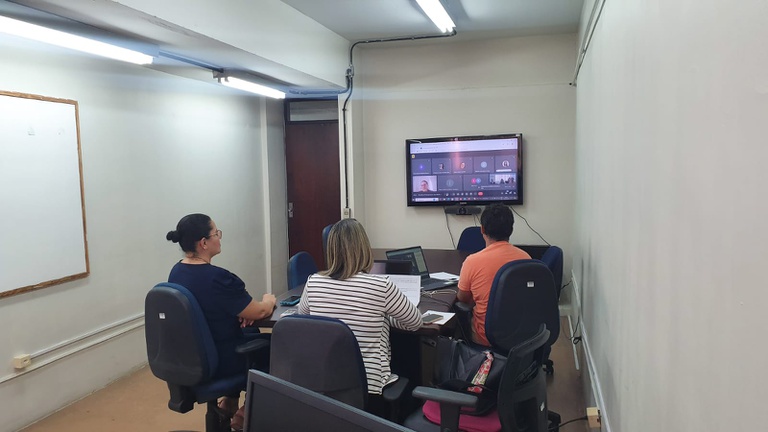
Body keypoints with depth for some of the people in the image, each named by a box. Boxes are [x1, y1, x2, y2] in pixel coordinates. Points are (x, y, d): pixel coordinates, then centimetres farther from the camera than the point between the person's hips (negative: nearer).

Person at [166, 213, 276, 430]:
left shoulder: (176, 272, -2)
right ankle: (246, 414, 22)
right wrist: (269, 300, 3)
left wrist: (240, 310, 1)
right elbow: (260, 312, -18)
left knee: (248, 334, 28)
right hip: (218, 361, -8)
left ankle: (229, 402, 32)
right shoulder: (218, 277, -28)